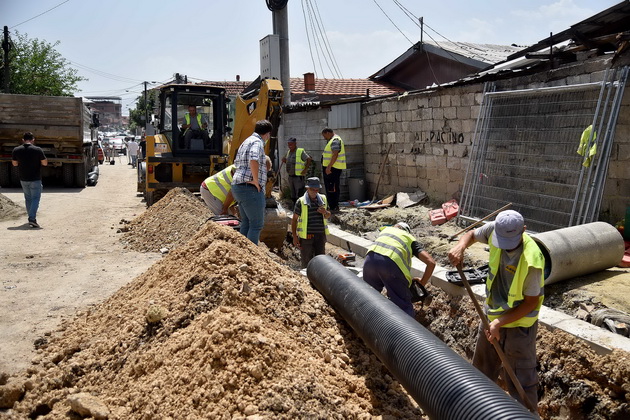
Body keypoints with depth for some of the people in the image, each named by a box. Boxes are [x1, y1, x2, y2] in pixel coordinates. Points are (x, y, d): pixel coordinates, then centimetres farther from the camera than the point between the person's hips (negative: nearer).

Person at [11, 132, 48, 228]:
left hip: (23, 179, 4)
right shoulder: (38, 150, -13)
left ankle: (31, 217, 25)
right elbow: (45, 163, -8)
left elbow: (14, 163, 8)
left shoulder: (16, 150, -2)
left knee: (28, 198, 17)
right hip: (35, 179, -4)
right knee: (35, 198, -1)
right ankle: (32, 218, -16)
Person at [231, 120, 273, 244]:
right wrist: (256, 180, -22)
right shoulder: (257, 142, -11)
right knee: (257, 224, -4)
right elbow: (254, 160, -31)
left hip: (238, 186, 10)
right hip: (250, 188, -10)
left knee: (246, 223, 16)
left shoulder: (247, 141, 21)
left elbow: (236, 163, 29)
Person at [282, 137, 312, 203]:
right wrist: (285, 160, 4)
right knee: (293, 195, 14)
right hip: (290, 176, 8)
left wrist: (305, 169, -18)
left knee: (299, 195, -10)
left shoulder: (300, 151, -9)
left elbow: (309, 159, -13)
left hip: (298, 177, -8)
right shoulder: (289, 152, 14)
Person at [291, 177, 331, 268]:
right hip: (306, 236, -4)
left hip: (320, 234, 4)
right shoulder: (301, 201, -5)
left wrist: (325, 212, -6)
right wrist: (294, 236, -6)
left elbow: (328, 216, 19)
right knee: (307, 261, 3)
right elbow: (294, 220, -2)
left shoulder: (323, 199, 8)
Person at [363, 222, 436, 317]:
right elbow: (431, 262, 18)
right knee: (405, 308, 0)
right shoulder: (410, 239, 29)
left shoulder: (385, 230, 38)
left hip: (371, 258, 3)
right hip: (392, 264, -3)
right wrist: (422, 283, 30)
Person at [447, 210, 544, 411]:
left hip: (519, 323, -7)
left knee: (520, 379, 4)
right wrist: (460, 247, -19)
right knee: (482, 367, 23)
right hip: (492, 315, 7)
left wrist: (499, 322, -24)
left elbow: (531, 302, -21)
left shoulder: (531, 260, -31)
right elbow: (472, 234, 3)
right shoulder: (495, 229, -17)